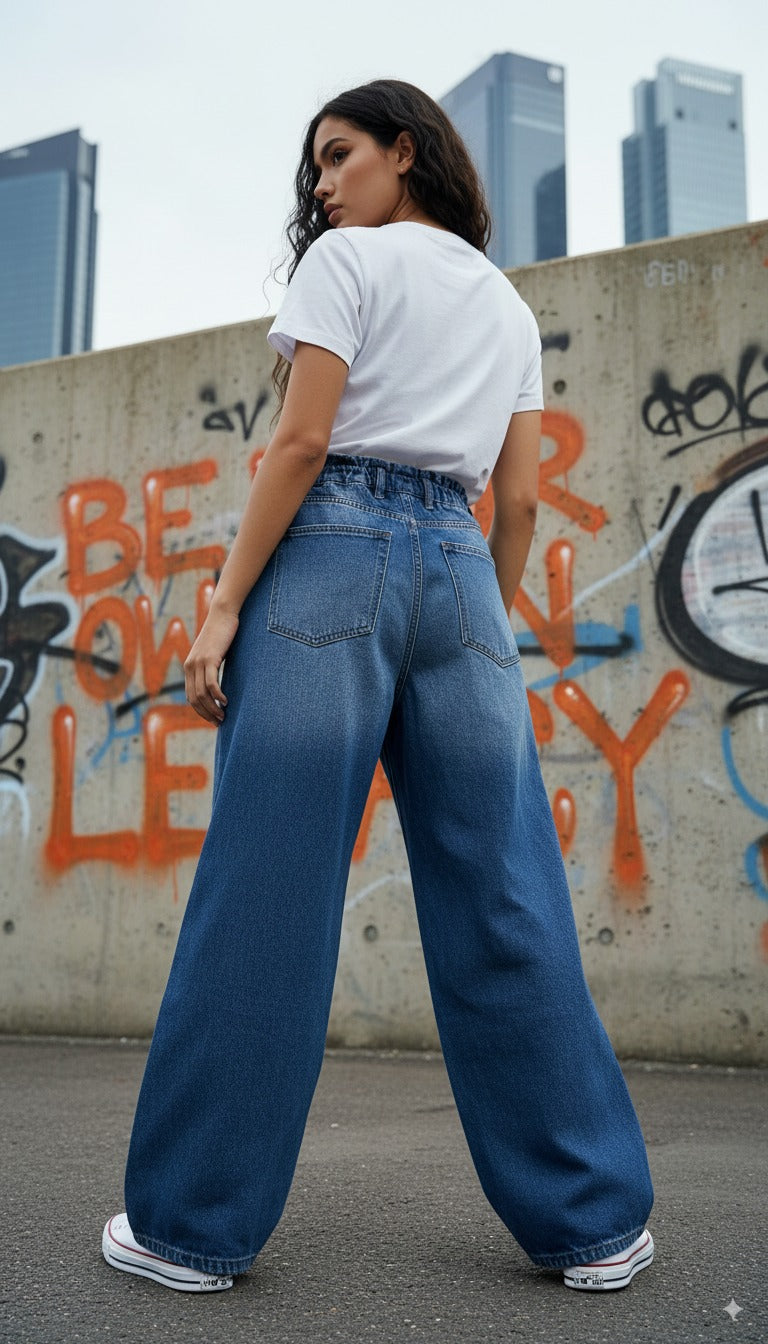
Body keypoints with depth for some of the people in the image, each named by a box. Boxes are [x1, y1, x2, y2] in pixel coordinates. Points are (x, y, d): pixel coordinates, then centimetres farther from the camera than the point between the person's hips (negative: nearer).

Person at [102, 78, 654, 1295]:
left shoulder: (348, 257, 6)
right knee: (503, 907, 5)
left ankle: (193, 1224, 6)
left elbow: (302, 441, -7)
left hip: (333, 557, -5)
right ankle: (594, 1220, 12)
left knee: (267, 898, -4)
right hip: (460, 572, 6)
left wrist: (225, 605, -7)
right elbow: (519, 499, 15)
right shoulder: (512, 306, 23)